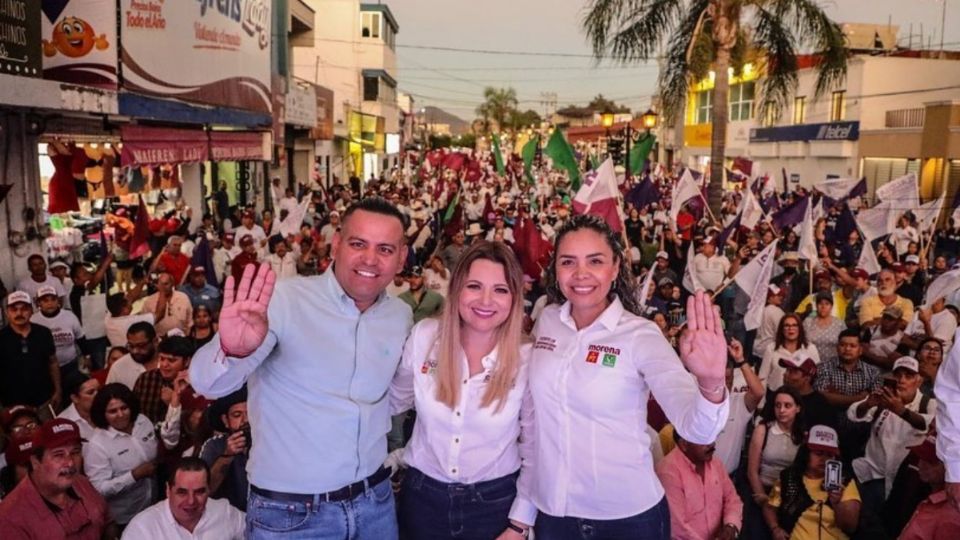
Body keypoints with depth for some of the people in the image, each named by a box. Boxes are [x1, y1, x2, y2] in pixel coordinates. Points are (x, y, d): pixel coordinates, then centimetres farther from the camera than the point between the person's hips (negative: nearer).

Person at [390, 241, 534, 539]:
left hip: (494, 502, -1)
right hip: (423, 496, 2)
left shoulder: (527, 359, -14)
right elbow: (394, 400, 7)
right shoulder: (424, 337, -11)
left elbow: (535, 451, -5)